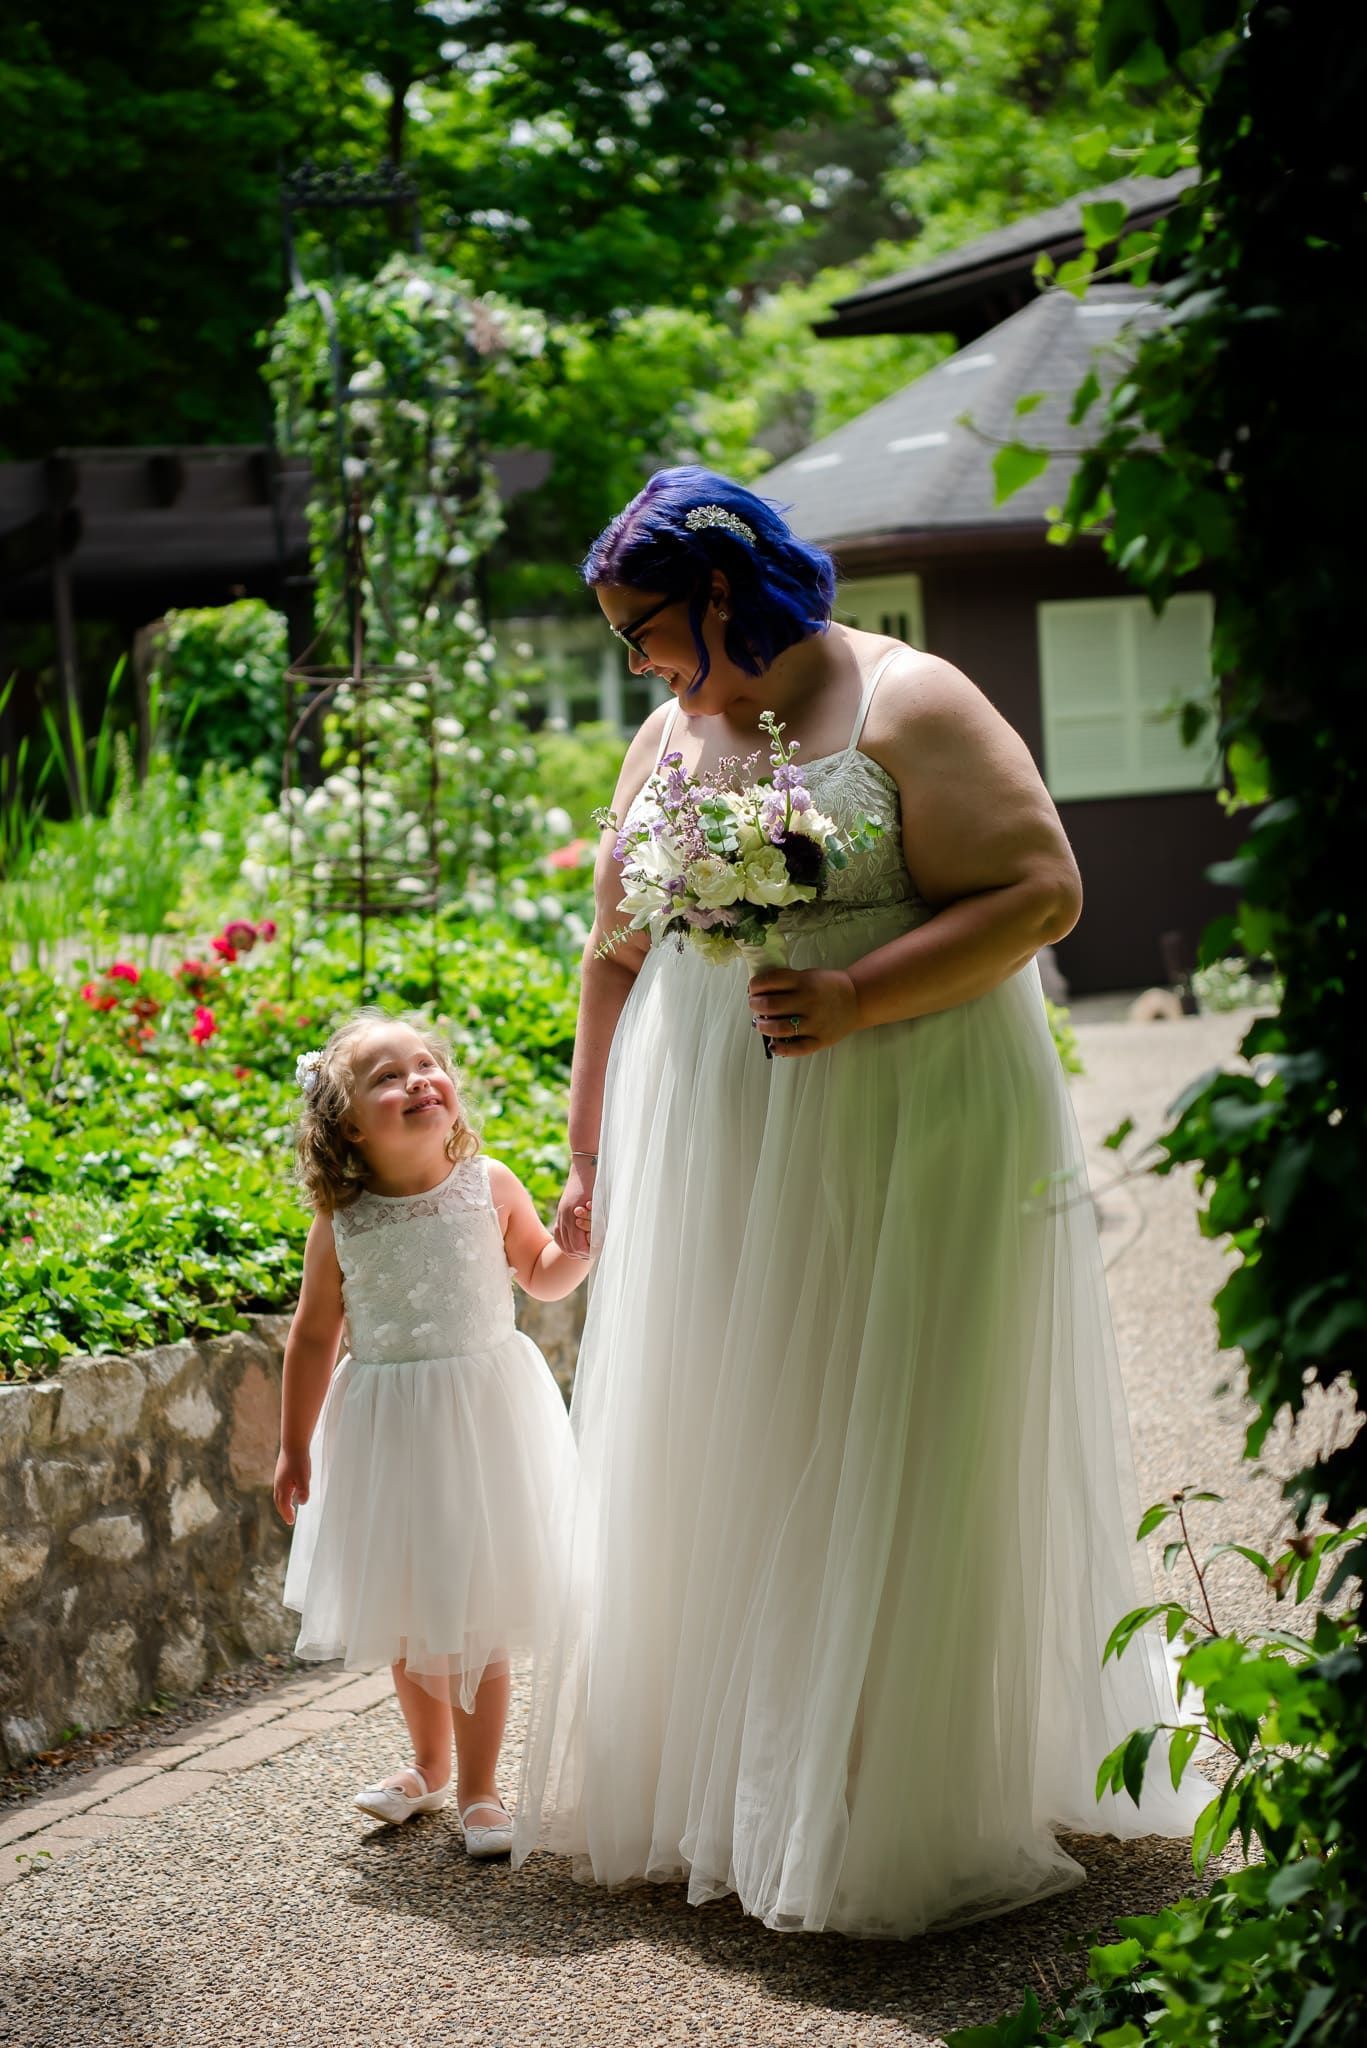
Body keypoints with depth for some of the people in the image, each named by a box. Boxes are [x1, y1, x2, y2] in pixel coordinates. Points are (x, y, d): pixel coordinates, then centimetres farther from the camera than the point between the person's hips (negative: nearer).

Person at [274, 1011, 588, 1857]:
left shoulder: (490, 1187, -7)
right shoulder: (340, 1225, -8)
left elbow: (543, 1278, 9)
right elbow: (315, 1337, 3)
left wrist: (576, 1242, -12)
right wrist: (295, 1447, 7)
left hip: (483, 1417, -1)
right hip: (385, 1428, 1)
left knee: (475, 1613, 0)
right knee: (404, 1613, 14)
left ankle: (478, 1788, 14)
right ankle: (430, 1766, 36)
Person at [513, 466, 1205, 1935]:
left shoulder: (906, 706, -9)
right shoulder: (668, 739, 12)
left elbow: (1043, 890, -16)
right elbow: (616, 956, 19)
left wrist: (856, 1000, -23)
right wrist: (588, 1157, 18)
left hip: (900, 1153, -6)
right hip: (717, 1175, 6)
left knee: (892, 1470, -1)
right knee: (725, 1468, 9)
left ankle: (898, 1818, 10)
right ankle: (723, 1783, 21)